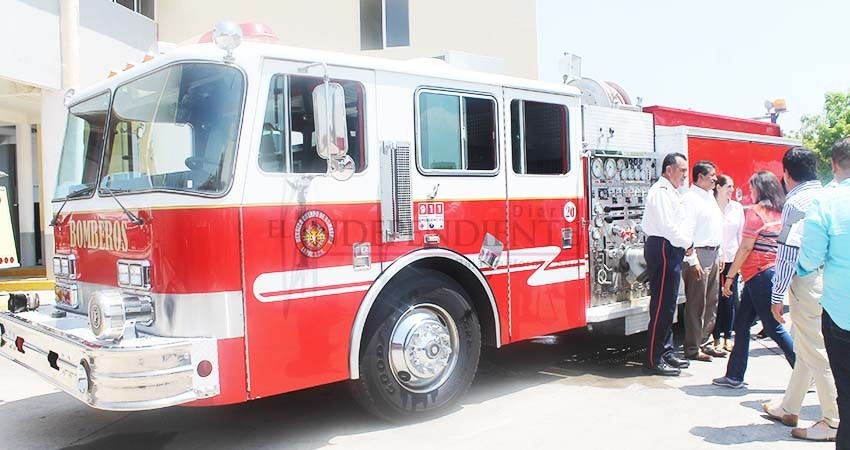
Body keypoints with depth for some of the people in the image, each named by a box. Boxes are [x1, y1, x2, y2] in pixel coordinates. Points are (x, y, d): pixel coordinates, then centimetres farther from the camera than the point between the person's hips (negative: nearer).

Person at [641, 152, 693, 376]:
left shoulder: (670, 192, 22)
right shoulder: (661, 191, -12)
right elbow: (667, 226, -21)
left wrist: (686, 244, 10)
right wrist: (687, 242, -7)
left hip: (670, 251, 11)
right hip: (663, 250, -11)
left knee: (668, 305, 14)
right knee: (662, 305, -9)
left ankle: (666, 354, 22)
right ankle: (653, 360, -5)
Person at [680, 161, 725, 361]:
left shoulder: (709, 197, 18)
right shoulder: (690, 198, -11)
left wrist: (717, 253, 19)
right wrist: (693, 261, -21)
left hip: (713, 254, 10)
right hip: (699, 254, -9)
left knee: (711, 302, 13)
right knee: (696, 304, -5)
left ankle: (703, 342, 22)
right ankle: (692, 349, 2)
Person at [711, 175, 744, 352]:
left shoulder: (737, 207, 9)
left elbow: (741, 233, 13)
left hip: (732, 257, 4)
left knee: (730, 298, 4)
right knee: (716, 298, 0)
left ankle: (728, 335, 14)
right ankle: (717, 337, 9)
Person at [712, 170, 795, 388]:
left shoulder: (756, 210, -12)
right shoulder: (781, 213, 11)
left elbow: (746, 247, -14)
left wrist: (730, 276, -9)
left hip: (759, 274, -9)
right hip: (775, 271, 9)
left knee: (774, 328, -1)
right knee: (741, 324, 12)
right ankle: (734, 376, 17)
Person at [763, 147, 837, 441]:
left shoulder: (795, 202, -12)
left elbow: (787, 253, -16)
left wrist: (777, 296, -11)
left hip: (807, 283, -9)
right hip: (830, 279, 9)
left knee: (817, 353, 0)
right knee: (806, 348, 17)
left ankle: (834, 422, 7)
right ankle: (788, 408, 30)